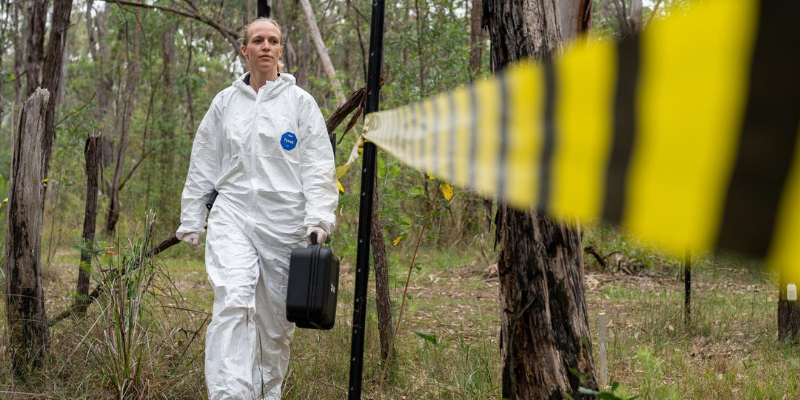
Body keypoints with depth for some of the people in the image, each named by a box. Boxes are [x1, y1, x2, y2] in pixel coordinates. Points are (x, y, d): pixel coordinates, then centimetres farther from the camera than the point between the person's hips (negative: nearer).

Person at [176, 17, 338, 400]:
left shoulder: (301, 102, 5)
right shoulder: (224, 103, 10)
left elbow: (319, 167, 0)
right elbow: (202, 167, 14)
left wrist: (319, 218, -11)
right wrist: (190, 221, 11)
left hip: (284, 222, 0)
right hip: (232, 216, 0)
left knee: (277, 316, 6)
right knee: (233, 302, -20)